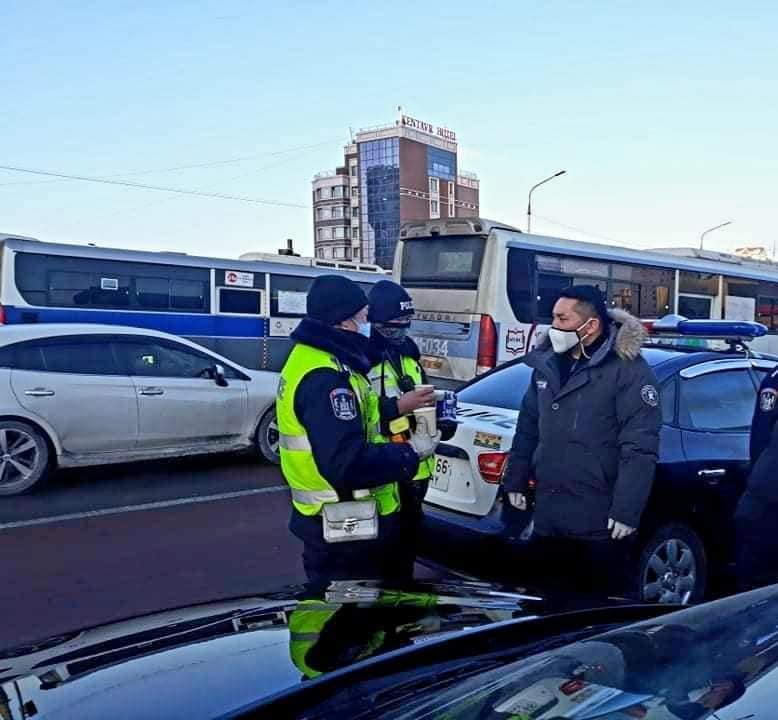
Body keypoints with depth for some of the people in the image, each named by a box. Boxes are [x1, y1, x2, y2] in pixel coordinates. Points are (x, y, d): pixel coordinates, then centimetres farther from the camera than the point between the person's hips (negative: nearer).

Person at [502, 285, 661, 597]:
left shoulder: (628, 370, -13)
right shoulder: (547, 364, 8)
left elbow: (639, 447, -16)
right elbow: (528, 427, 18)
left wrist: (627, 511, -19)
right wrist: (516, 479, 17)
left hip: (599, 523, -6)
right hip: (547, 516, 7)